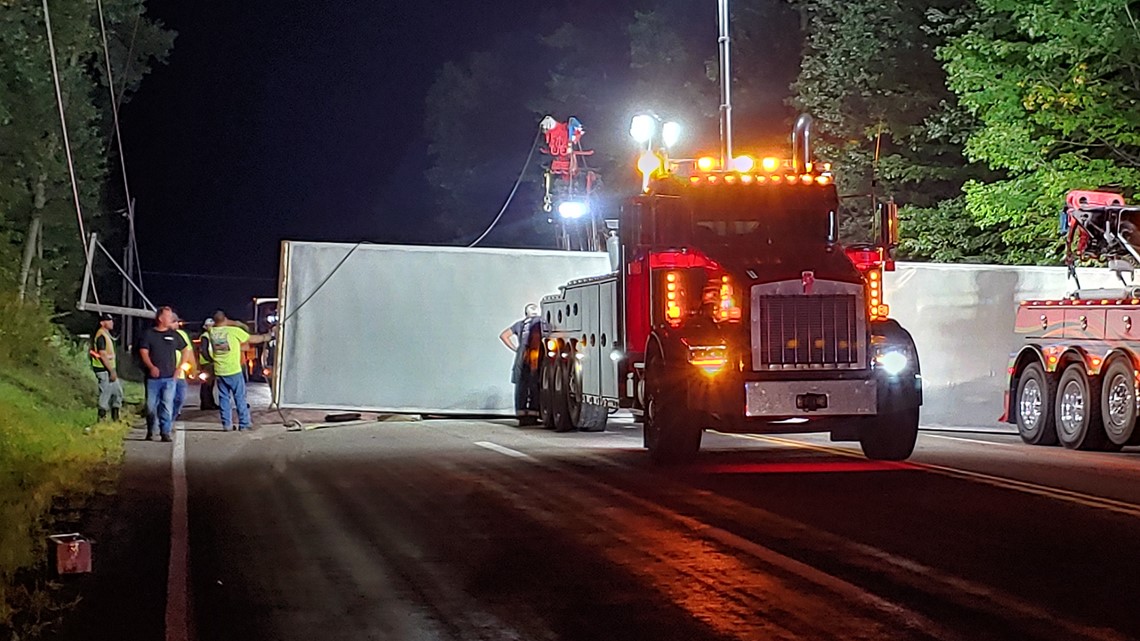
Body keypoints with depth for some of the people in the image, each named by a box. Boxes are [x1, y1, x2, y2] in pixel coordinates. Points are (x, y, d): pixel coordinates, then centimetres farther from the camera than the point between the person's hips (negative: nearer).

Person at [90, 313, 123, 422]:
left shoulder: (107, 334, 15)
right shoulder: (101, 336, -16)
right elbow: (103, 355, -22)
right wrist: (111, 371, -22)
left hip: (110, 369, 10)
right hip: (104, 370, -10)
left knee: (118, 391, 13)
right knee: (105, 394, -6)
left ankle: (115, 417, 20)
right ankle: (102, 418, 1)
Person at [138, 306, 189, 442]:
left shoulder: (174, 335, 10)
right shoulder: (149, 334, 3)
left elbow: (184, 350, 19)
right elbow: (143, 352, -3)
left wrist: (179, 368, 9)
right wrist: (151, 367, -18)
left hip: (169, 378, 1)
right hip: (153, 378, -1)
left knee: (167, 406, -5)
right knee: (151, 406, 3)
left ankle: (165, 432, -2)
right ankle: (150, 432, 18)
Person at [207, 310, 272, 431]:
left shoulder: (212, 331, 1)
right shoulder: (234, 331, -8)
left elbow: (219, 325, 25)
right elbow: (252, 339, 5)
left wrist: (233, 323, 24)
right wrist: (265, 337, 22)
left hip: (219, 372, 3)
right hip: (234, 371, -3)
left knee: (224, 398, 10)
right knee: (240, 398, 4)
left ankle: (226, 424, 8)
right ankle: (244, 423, 5)